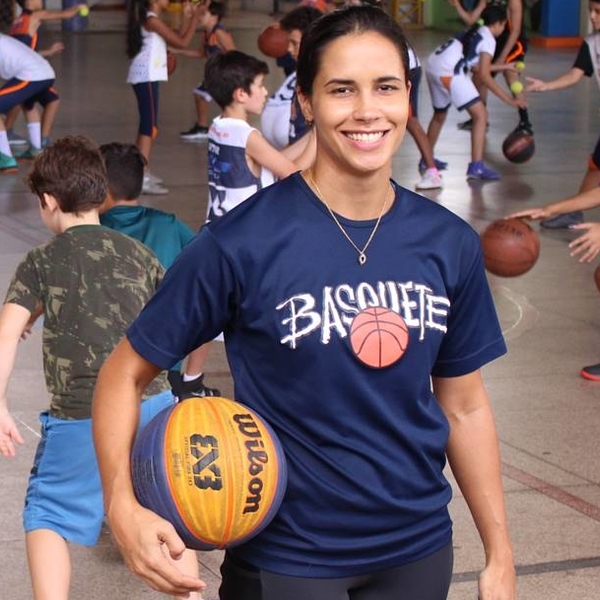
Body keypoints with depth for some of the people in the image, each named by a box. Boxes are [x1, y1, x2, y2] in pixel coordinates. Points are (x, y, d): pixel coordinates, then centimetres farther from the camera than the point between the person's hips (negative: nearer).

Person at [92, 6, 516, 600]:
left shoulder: (449, 243, -3)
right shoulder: (243, 241, -16)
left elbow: (463, 406, 7)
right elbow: (124, 372, -9)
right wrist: (123, 506, -25)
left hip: (418, 551, 5)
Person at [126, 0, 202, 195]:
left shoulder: (150, 19, 15)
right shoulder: (152, 20, -15)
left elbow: (175, 40, 17)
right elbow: (182, 43, -16)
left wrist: (187, 17, 14)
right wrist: (195, 17, -9)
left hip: (145, 77, 10)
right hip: (146, 77, -10)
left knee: (146, 125, 17)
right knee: (149, 127, -12)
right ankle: (141, 179, -17)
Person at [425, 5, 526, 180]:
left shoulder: (475, 32, 26)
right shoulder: (489, 39, 1)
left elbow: (478, 66, 32)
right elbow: (484, 75, -5)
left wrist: (504, 66, 43)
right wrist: (509, 99, -4)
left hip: (432, 65, 9)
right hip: (449, 72, -9)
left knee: (440, 114, 30)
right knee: (480, 115, -5)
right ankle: (476, 166, -14)